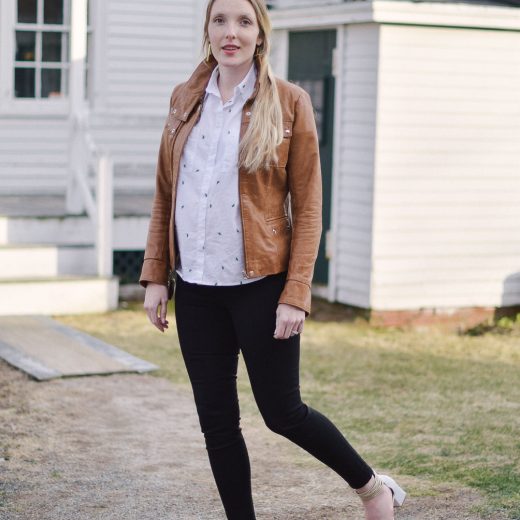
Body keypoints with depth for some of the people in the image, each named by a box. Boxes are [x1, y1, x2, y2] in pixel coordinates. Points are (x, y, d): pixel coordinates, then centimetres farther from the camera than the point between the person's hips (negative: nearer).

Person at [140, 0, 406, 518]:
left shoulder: (289, 103, -5)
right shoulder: (185, 100, 7)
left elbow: (307, 208, -6)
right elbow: (164, 196, 11)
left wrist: (295, 295, -13)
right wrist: (155, 275, 5)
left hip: (260, 286, -4)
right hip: (196, 288, 4)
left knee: (282, 412, 4)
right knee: (216, 421, 8)